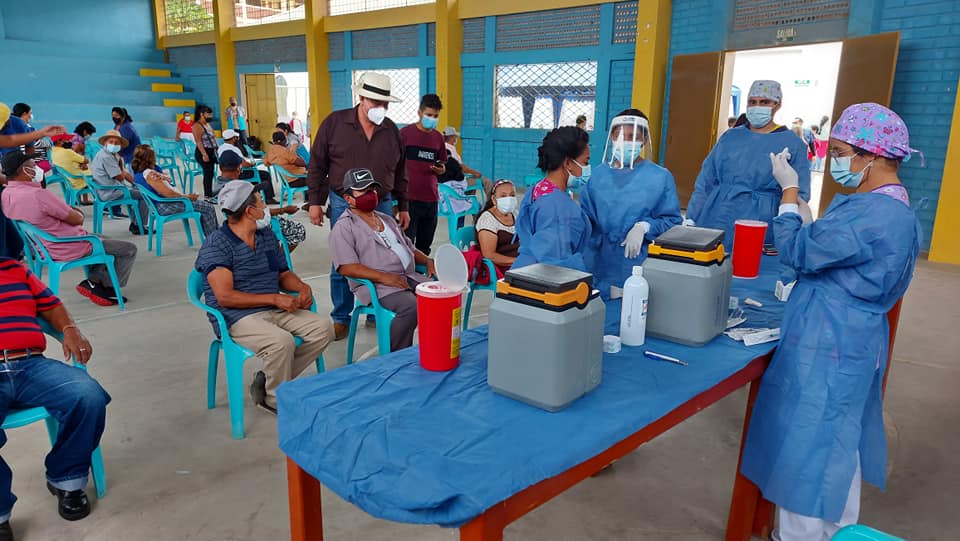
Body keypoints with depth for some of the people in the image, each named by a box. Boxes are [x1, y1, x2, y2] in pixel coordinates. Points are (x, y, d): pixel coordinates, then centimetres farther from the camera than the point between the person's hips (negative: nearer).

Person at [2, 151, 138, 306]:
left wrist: (70, 210, 3)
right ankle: (105, 286, 8)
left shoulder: (6, 194, 0)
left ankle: (94, 280, 15)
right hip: (68, 250, -10)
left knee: (105, 240, 30)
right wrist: (78, 212, 3)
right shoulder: (37, 194, -29)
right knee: (129, 249, 0)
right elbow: (77, 219, -19)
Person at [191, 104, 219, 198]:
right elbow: (198, 142, -19)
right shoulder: (197, 126, -11)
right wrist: (204, 154, -26)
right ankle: (207, 194, -9)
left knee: (210, 173, 10)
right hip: (203, 153, -9)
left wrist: (217, 150, 20)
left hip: (211, 152, 9)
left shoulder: (207, 124, 17)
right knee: (208, 172, -11)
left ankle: (209, 193, 16)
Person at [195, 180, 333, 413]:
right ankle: (276, 401, -7)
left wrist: (303, 287, -1)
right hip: (238, 318, -7)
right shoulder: (216, 245, -9)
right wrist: (275, 299, -19)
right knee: (282, 342, -33)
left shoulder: (266, 234, 14)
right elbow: (225, 297, -17)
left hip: (275, 310, 8)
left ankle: (267, 381, -2)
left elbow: (283, 273, 23)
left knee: (323, 328, -12)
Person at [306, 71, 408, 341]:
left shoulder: (391, 131, 7)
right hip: (343, 204, -2)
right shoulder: (335, 123, -2)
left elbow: (400, 173, 14)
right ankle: (341, 318, 17)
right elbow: (317, 165, 1)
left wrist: (403, 207, 14)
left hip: (382, 205, 3)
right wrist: (315, 201, -2)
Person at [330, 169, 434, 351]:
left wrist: (427, 261, 11)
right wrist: (383, 277, -21)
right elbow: (346, 267, -11)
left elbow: (409, 247, 33)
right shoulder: (344, 227, 1)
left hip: (409, 277, 7)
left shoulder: (387, 219, 26)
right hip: (376, 285, -7)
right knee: (411, 305, -33)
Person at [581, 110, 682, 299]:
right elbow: (585, 217, 13)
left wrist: (645, 227, -17)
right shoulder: (599, 174, 8)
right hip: (599, 265, 3)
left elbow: (673, 220, -3)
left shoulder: (660, 177, -1)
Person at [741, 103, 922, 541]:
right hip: (856, 340, 11)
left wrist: (789, 190, -9)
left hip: (829, 345, -11)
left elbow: (797, 251, -19)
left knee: (808, 447, 3)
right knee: (840, 442, 22)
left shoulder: (870, 214, -25)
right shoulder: (895, 208, 8)